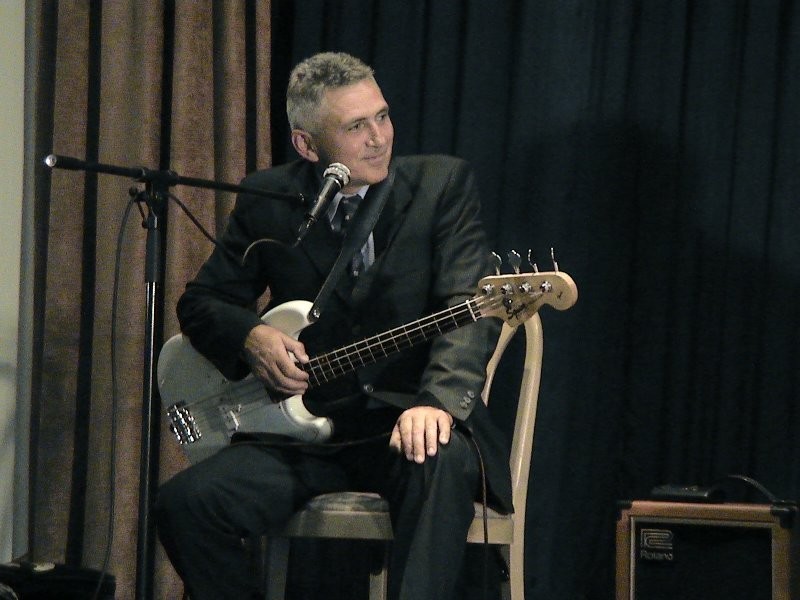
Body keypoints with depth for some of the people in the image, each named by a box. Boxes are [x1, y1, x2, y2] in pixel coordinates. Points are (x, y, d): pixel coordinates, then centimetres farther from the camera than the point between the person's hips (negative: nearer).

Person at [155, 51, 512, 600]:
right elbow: (201, 302, 15)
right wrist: (252, 337, -10)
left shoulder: (442, 184, 0)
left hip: (406, 418, -2)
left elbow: (469, 307, -12)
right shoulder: (268, 200, 7)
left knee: (445, 463, -37)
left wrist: (437, 402, -31)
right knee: (186, 503, -20)